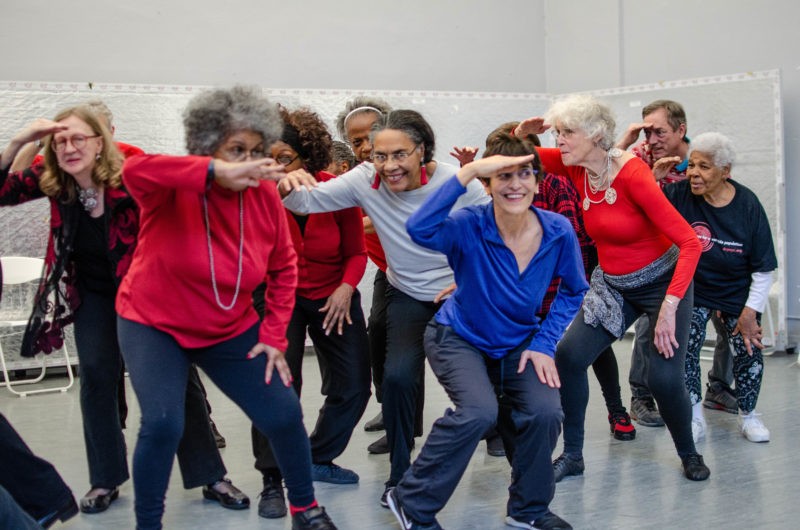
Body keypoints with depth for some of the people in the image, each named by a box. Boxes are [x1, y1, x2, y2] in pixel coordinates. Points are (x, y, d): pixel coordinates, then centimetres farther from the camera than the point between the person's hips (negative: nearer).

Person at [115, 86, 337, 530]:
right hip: (154, 324, -4)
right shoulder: (175, 189, -22)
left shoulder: (265, 194, -11)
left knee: (283, 414, 1)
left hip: (230, 330, 4)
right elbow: (134, 170, -47)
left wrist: (274, 335, -3)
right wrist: (220, 172, -55)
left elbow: (283, 267, 2)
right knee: (162, 423, -21)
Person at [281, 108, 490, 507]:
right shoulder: (366, 181, -17)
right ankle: (400, 474, 5)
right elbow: (309, 200, -20)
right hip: (408, 297, 1)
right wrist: (290, 189, -43)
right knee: (398, 377, -16)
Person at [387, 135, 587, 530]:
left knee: (546, 412, -20)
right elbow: (420, 230, -46)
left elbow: (573, 290, 1)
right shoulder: (470, 227, -25)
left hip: (519, 344, 4)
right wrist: (469, 171, -47)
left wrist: (544, 344, -9)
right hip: (459, 338, -3)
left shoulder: (559, 232, -16)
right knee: (478, 411, -28)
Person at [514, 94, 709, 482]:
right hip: (613, 285, 5)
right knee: (568, 355, -11)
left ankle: (689, 454, 18)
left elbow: (690, 242, -29)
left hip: (663, 282, -5)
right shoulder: (577, 168, -9)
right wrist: (523, 133, -20)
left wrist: (669, 306, -35)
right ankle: (572, 455, 4)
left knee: (664, 378, -13)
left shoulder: (632, 174, -27)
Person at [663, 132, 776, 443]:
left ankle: (748, 415, 23)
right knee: (685, 348, -14)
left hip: (738, 294, 1)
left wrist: (750, 310, -11)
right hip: (693, 289, -1)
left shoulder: (748, 205, -16)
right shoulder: (678, 195, -18)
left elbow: (764, 268, -9)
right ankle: (695, 418, 2)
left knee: (748, 351, 0)